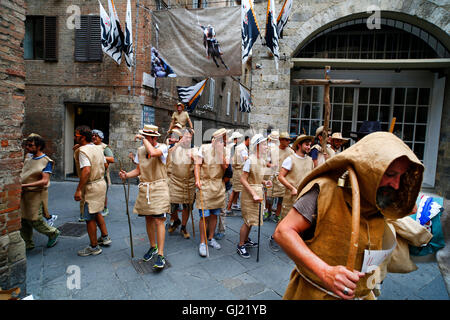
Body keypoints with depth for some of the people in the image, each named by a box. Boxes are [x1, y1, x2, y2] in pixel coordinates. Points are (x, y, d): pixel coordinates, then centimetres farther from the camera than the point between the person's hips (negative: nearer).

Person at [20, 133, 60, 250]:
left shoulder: (46, 161, -13)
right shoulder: (28, 157, 10)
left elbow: (44, 181, -21)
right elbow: (23, 173, 25)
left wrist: (25, 185, -27)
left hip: (36, 194, -7)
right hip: (24, 193, 7)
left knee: (34, 220, -2)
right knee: (23, 220, 10)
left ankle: (53, 233, 22)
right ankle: (28, 244, 25)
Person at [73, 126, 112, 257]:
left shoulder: (83, 150, -18)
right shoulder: (98, 148, 8)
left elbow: (86, 171, -28)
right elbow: (105, 165, 16)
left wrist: (78, 190, -26)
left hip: (91, 186, -9)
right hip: (101, 182, 9)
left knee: (89, 217, 3)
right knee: (96, 212, 24)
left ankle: (94, 247, 15)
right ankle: (105, 237, 33)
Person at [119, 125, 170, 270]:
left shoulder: (162, 147, -8)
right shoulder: (140, 150, 10)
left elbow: (153, 153, -32)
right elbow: (138, 170, 14)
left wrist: (143, 138, -18)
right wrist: (127, 175, -6)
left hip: (159, 188, -6)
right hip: (144, 189, 6)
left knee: (159, 220, -9)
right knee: (148, 219, 14)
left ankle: (160, 255, -3)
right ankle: (153, 247, 32)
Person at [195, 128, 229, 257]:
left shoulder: (223, 150, 8)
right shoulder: (204, 148, -3)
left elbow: (225, 167, -3)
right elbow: (197, 165, -6)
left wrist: (221, 152, -9)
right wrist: (197, 180, -19)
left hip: (218, 186, 5)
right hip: (205, 185, -4)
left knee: (214, 214, 12)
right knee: (204, 216, -3)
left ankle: (211, 238, 28)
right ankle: (202, 243, 9)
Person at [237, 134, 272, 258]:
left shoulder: (262, 160, 6)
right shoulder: (250, 160, -19)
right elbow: (243, 179, -19)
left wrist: (264, 182, -2)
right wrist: (254, 194, -21)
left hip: (258, 191, 8)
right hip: (249, 193, -8)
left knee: (251, 219, 18)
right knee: (249, 220, -1)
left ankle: (246, 240, 37)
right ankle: (240, 246, 15)